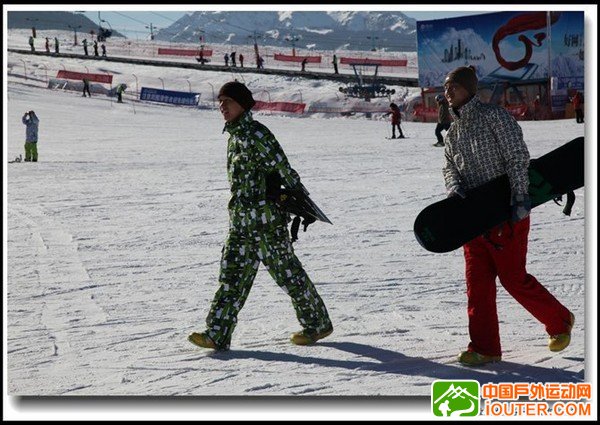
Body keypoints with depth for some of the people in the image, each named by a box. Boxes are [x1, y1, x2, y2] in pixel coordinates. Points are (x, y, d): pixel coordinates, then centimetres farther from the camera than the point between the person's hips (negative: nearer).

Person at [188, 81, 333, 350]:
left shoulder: (255, 133, -15)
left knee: (287, 272, 3)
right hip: (241, 221, 9)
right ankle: (217, 335, 1)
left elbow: (282, 168, -15)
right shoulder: (234, 135, 15)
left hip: (266, 218, -9)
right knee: (232, 275, 3)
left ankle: (317, 323, 18)